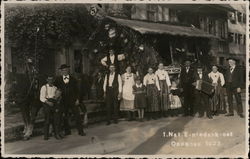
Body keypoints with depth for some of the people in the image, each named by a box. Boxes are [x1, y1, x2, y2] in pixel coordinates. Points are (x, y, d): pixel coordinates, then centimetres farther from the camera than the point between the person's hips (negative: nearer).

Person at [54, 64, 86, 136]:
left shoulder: (73, 79, 6)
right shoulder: (58, 79, 5)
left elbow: (76, 90, 6)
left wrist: (77, 99, 0)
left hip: (73, 101, 0)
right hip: (63, 102, 0)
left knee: (77, 115, -2)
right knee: (65, 117, 6)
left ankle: (80, 131, 5)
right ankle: (67, 131, 20)